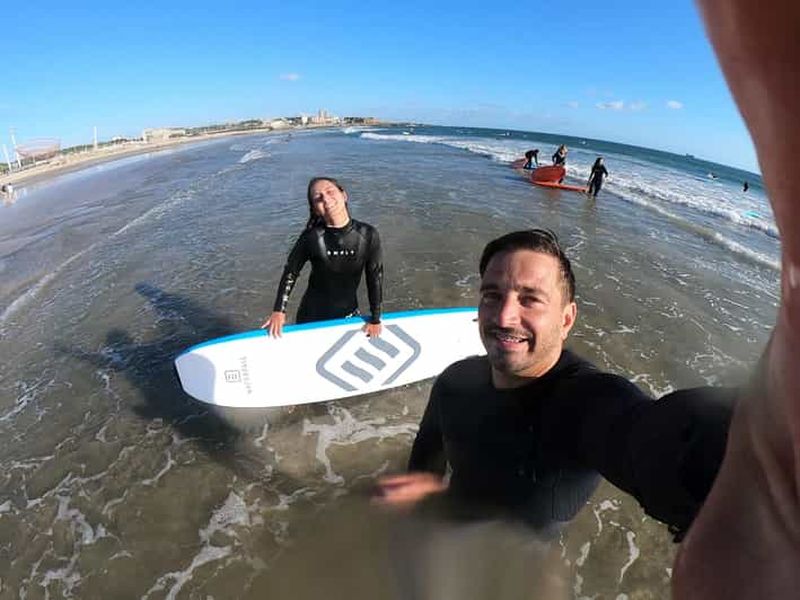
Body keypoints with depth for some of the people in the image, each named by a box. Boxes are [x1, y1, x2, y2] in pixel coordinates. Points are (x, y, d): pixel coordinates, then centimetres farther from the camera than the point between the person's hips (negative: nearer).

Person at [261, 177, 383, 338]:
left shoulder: (367, 235, -15)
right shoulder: (311, 237, -18)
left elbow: (375, 277, -7)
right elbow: (291, 272, -5)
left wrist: (375, 319, -2)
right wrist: (279, 311, -6)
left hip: (349, 315, 1)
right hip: (311, 318, -1)